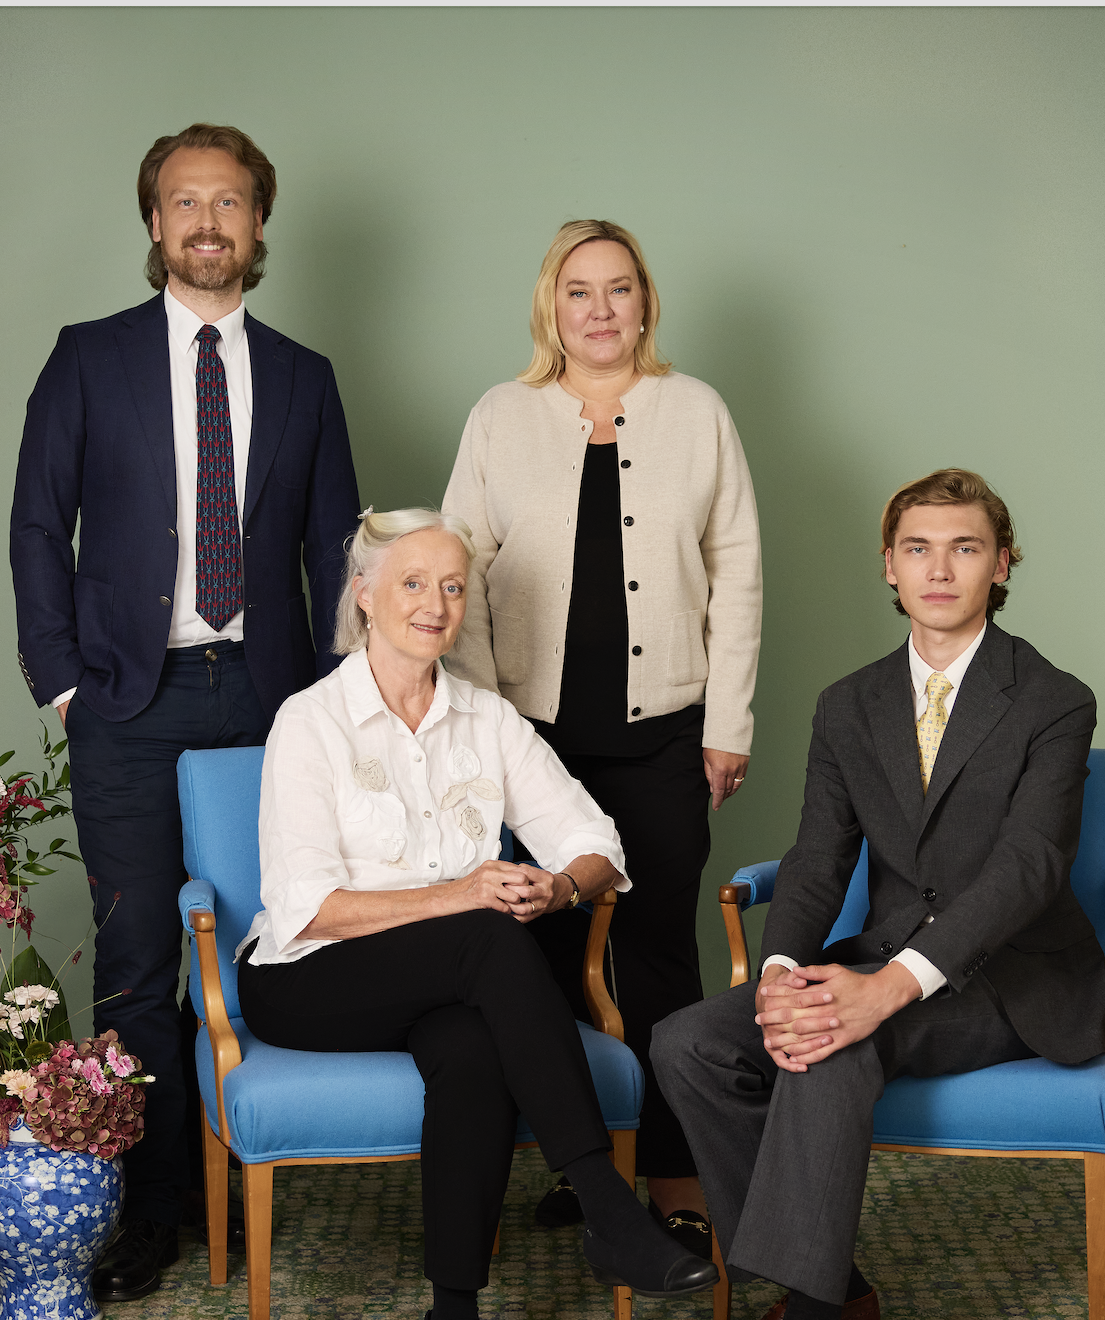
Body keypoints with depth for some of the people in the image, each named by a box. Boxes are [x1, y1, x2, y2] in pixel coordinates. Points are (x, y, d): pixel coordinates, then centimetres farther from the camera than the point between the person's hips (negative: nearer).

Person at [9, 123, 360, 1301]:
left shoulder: (302, 377, 11)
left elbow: (335, 544, 12)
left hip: (267, 698, 2)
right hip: (132, 705, -1)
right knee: (137, 964, -1)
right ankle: (150, 1202, 8)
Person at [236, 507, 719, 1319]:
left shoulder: (490, 722, 9)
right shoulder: (312, 721, -5)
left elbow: (595, 845, 5)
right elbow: (306, 907, -14)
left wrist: (559, 886, -19)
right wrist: (453, 898, -26)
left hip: (454, 981, 4)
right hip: (312, 982, -3)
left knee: (473, 1051, -34)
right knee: (496, 937, -32)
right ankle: (611, 1212, -32)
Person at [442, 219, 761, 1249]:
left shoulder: (698, 413, 8)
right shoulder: (501, 418, 8)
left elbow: (736, 572, 6)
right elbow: (461, 574, 6)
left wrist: (727, 724, 1)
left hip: (661, 736, 0)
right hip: (537, 734, 1)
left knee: (658, 949, -1)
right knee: (552, 948, 4)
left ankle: (674, 1177, 7)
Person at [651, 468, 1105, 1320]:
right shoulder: (849, 708, 12)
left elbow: (1030, 865, -19)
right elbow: (818, 862, 3)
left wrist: (892, 986, -34)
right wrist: (780, 971, -21)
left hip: (1015, 984, -6)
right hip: (888, 963, 6)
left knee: (833, 1045, -34)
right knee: (689, 1045, -16)